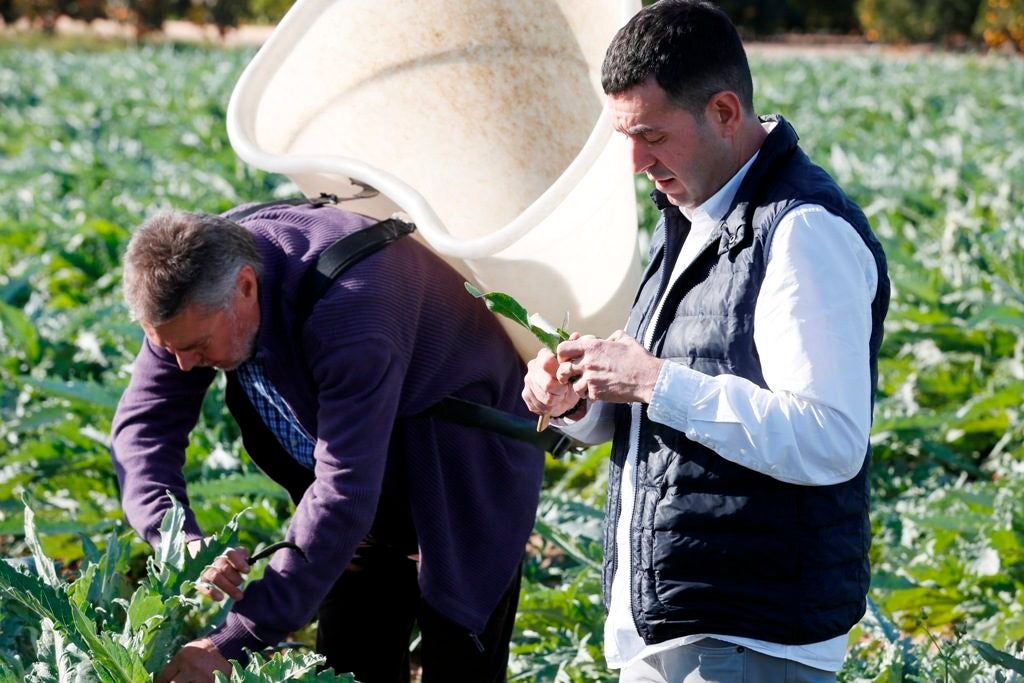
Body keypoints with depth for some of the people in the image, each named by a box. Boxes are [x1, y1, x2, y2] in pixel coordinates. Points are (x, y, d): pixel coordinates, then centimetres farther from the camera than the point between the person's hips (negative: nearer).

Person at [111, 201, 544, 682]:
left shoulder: (348, 310, -40)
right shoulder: (195, 292, -18)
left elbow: (344, 494, -40)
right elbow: (141, 425, -12)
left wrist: (232, 644, -40)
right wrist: (182, 543, -33)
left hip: (463, 484, -6)